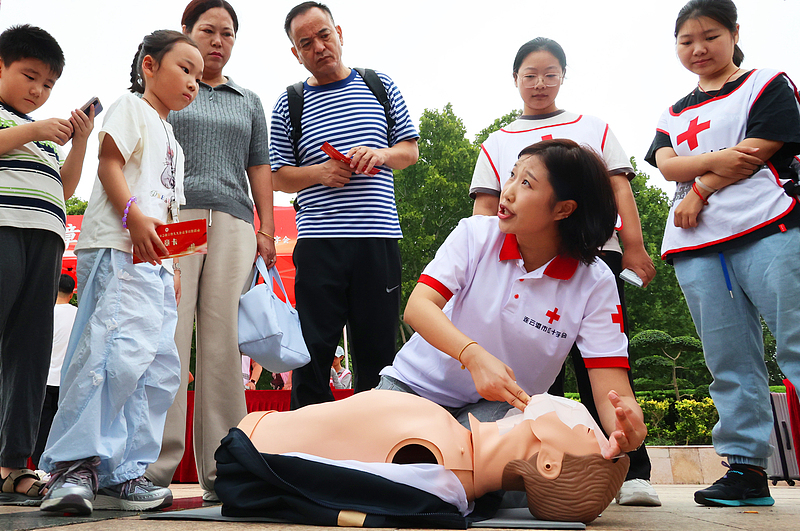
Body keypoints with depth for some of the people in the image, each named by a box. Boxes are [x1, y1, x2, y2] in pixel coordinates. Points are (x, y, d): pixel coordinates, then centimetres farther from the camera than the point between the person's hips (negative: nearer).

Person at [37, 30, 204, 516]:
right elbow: (109, 164, -8)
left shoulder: (171, 141, 30)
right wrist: (135, 216, -23)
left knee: (162, 367, 4)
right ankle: (73, 466, -14)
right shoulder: (132, 108, 7)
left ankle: (123, 475, 7)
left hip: (155, 261, 10)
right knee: (120, 350, -23)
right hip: (118, 249, -9)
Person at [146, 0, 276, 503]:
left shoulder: (249, 102, 26)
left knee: (223, 341, -4)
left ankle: (221, 470, -2)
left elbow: (259, 166, 20)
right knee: (168, 335, -12)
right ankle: (155, 469, -9)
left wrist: (268, 229, 8)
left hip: (233, 221, 3)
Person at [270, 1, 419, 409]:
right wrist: (320, 172, -9)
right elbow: (279, 177, 10)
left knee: (378, 346, 5)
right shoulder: (289, 104, 10)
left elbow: (411, 149, 16)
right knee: (314, 348, 0)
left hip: (379, 237, 1)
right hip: (319, 241, -1)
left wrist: (380, 154, -6)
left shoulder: (380, 86, 13)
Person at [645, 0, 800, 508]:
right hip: (696, 245, 5)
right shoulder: (674, 114, 25)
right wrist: (716, 159, -11)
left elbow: (758, 151, -3)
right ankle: (746, 468, 5)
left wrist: (700, 190, -3)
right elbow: (665, 163, 6)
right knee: (730, 363, 2)